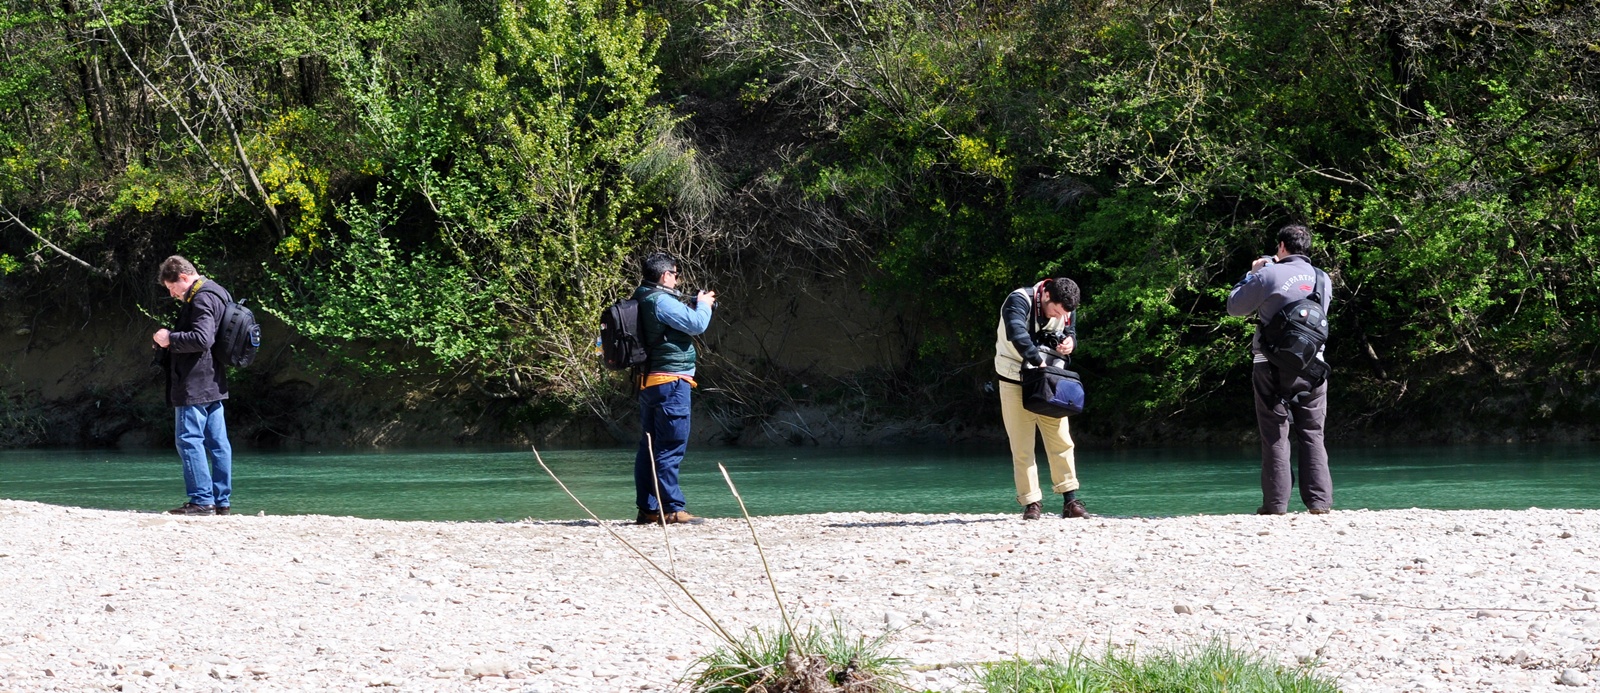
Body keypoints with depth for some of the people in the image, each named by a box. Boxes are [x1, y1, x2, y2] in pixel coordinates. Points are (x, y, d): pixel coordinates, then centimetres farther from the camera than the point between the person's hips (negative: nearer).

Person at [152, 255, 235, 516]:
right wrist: (171, 339, 13)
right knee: (217, 442, 8)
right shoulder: (216, 294, 18)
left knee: (190, 440, -8)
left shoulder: (201, 299, -14)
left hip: (194, 386, -10)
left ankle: (202, 500, -10)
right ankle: (221, 500, 10)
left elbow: (201, 338, -25)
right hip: (213, 383, 10)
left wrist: (170, 338, -14)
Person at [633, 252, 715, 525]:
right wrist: (703, 305, 2)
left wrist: (694, 306, 17)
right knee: (671, 447, -9)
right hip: (670, 380, -10)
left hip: (648, 382, 10)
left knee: (650, 446, 11)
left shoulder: (642, 301, 15)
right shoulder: (662, 301, -15)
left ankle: (647, 509, 14)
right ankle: (672, 509, -10)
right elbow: (696, 325, -17)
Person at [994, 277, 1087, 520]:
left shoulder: (1065, 310, -1)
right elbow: (1016, 332, -38)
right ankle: (1031, 504, 1)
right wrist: (1038, 361, -44)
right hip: (1015, 381, -5)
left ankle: (1070, 501, 6)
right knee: (1022, 447, -4)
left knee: (1061, 442, 1)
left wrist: (1069, 342, -10)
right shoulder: (1019, 301, -21)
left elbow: (1070, 332, 15)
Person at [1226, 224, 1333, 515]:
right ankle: (1319, 500, 2)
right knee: (1312, 434, 8)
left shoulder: (1268, 276, -8)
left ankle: (1276, 503, -2)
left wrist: (1251, 274, 17)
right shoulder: (1323, 279, 7)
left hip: (1273, 367, -3)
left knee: (1275, 435, 0)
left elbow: (1234, 307, 3)